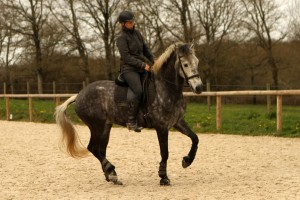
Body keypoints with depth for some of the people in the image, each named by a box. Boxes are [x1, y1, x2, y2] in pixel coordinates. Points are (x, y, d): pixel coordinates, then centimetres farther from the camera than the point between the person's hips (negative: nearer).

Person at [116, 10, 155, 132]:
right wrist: (142, 64, -19)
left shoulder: (137, 33, 12)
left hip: (141, 69, 8)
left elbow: (145, 49, 20)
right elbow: (126, 57, -16)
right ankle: (131, 121, -23)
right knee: (139, 92, -29)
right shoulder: (121, 38, -9)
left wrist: (153, 60, 5)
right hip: (129, 70, -8)